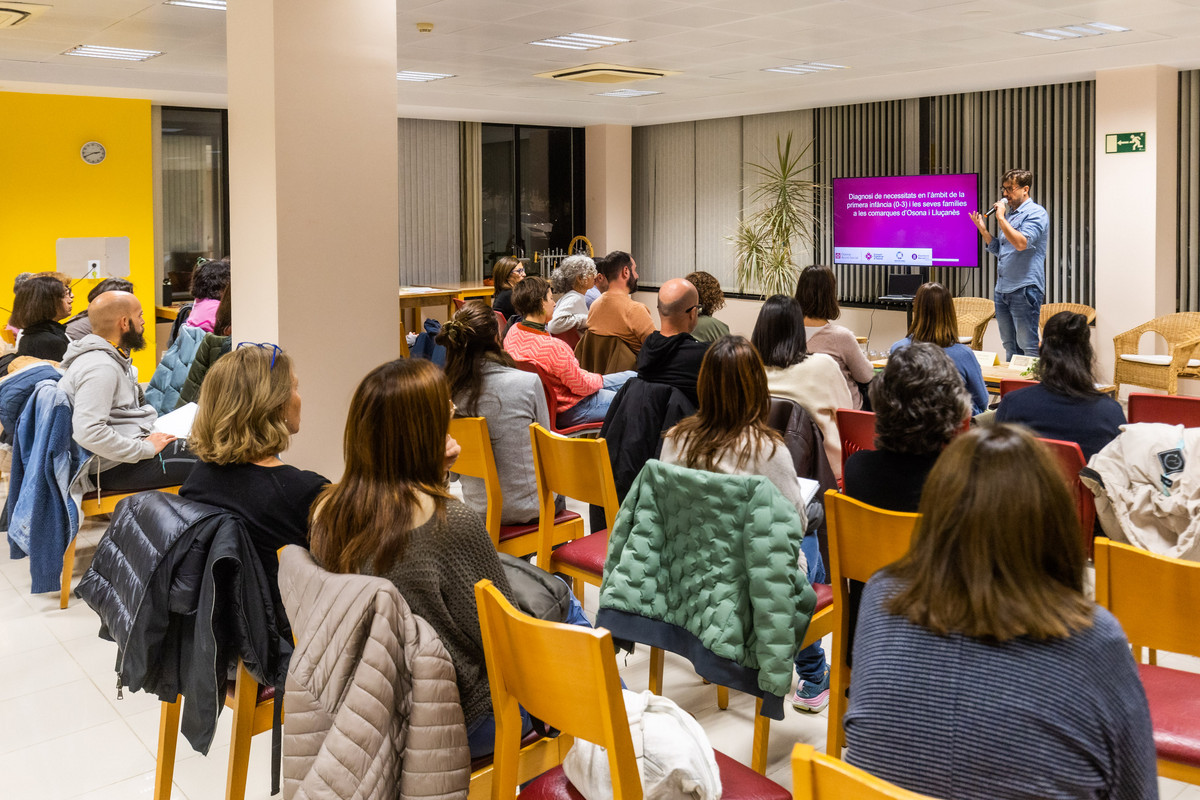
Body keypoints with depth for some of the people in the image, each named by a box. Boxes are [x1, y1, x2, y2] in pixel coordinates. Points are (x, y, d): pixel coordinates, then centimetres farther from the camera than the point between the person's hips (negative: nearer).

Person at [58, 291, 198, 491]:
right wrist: (146, 449, -22)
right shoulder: (100, 367, -19)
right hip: (117, 469, -11)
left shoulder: (113, 358, 14)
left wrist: (151, 436, 11)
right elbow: (88, 433, -29)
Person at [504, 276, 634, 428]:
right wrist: (599, 379, 0)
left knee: (630, 376, 19)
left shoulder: (512, 332, -6)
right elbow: (582, 386, -23)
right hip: (569, 412, -9)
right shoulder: (552, 346, -35)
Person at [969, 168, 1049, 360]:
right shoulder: (1009, 214, 19)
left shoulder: (1036, 213, -7)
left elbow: (1021, 243, -22)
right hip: (1002, 290, 9)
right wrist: (983, 229, 9)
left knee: (1028, 346, -7)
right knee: (1010, 346, 14)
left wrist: (1001, 218, -16)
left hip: (1024, 289, -9)